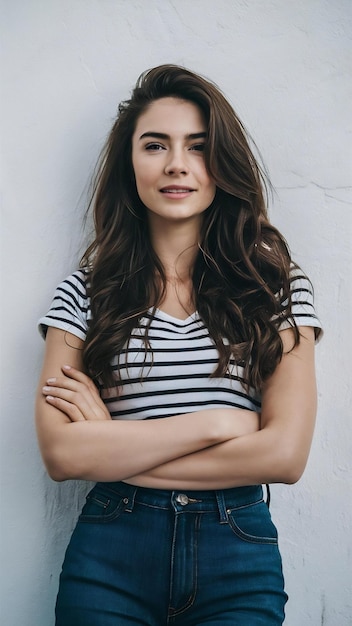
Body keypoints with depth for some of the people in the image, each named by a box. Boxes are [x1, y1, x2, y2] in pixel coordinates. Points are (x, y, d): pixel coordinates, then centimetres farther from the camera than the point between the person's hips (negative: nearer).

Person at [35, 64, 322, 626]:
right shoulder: (86, 291, -1)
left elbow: (286, 454, -11)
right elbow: (60, 454, -10)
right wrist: (214, 423, -14)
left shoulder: (277, 285, -2)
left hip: (239, 558, 0)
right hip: (109, 556, 0)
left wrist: (112, 449, -10)